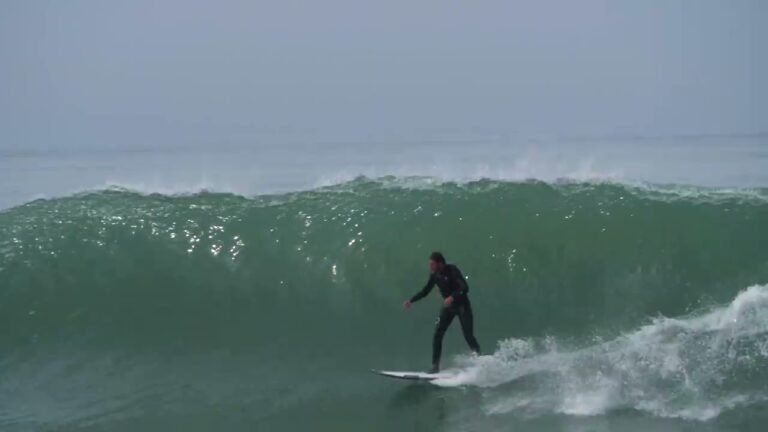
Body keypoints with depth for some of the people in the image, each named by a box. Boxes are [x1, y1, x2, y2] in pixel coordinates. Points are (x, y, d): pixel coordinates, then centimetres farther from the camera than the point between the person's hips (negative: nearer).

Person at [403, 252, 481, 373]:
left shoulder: (452, 270, -23)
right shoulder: (434, 275, -5)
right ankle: (435, 366, -6)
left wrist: (452, 297, -46)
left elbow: (465, 288, -32)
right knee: (437, 334, -8)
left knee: (469, 336, -10)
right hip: (448, 306, 6)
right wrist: (411, 300, 2)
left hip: (462, 305, -5)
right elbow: (425, 291, 10)